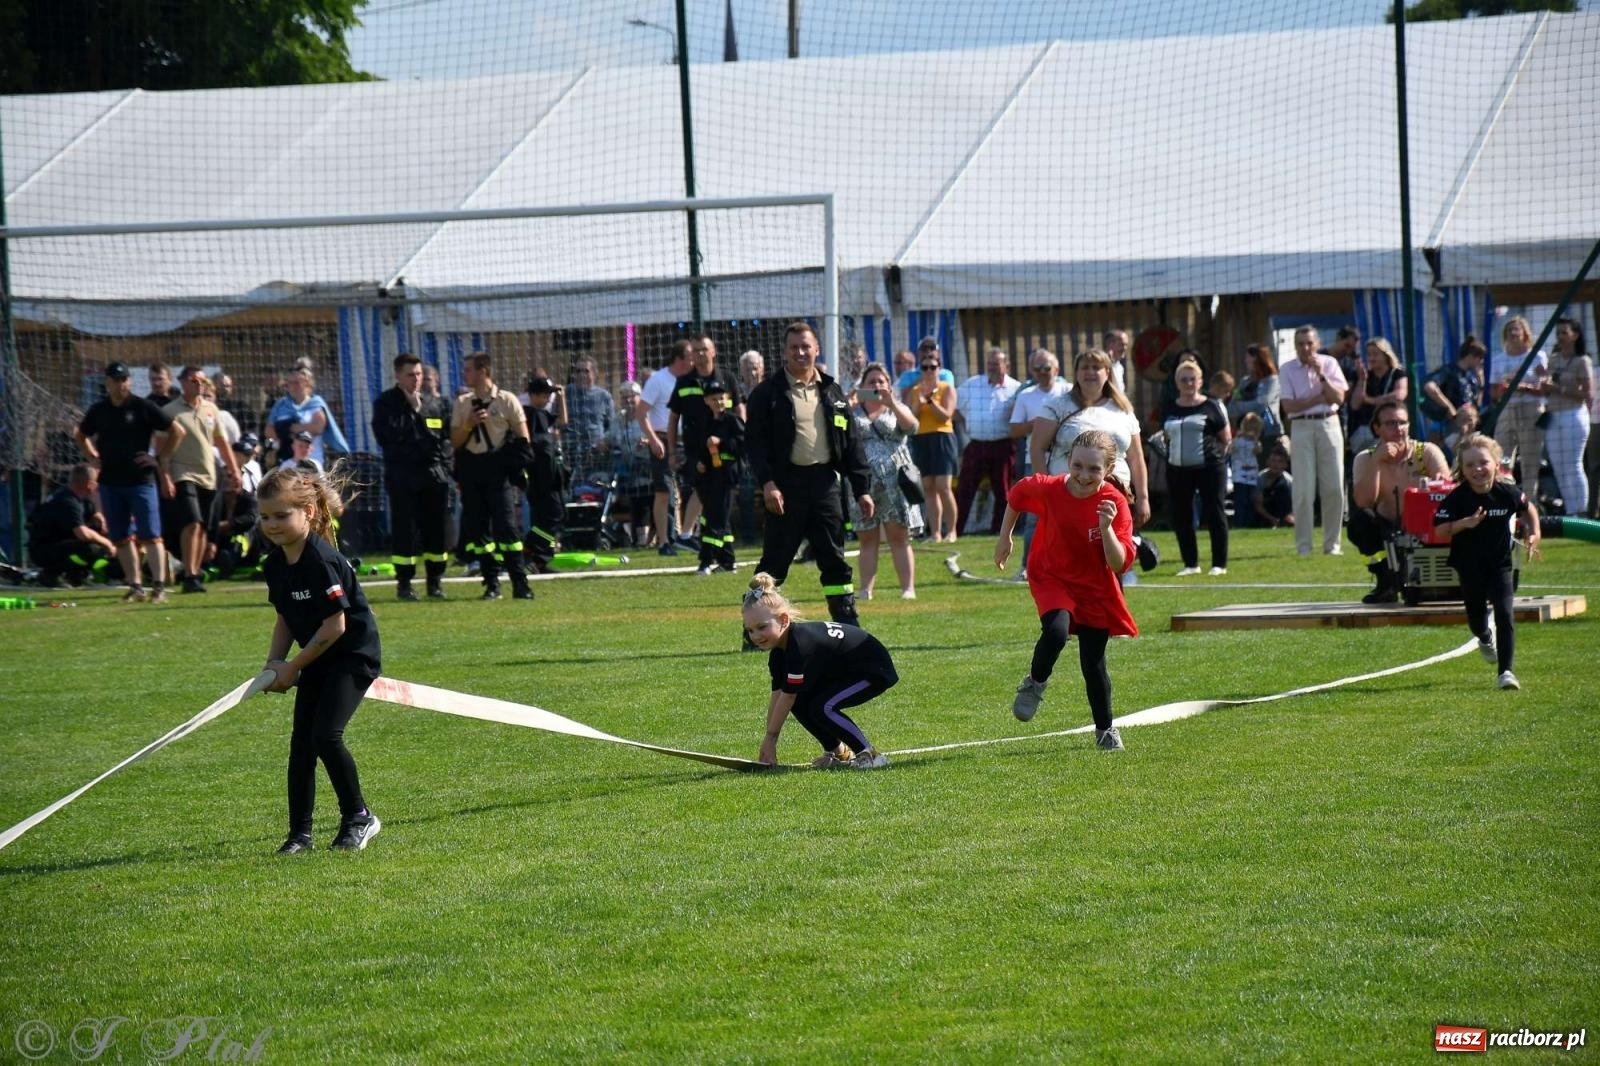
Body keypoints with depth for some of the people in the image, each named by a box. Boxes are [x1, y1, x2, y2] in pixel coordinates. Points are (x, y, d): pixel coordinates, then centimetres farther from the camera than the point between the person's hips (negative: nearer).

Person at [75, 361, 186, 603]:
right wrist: (93, 457, 13)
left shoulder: (143, 407, -4)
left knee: (150, 536, -8)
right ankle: (135, 587, 12)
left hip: (140, 480, -5)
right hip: (110, 482, 5)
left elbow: (177, 431, -2)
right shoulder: (98, 410, 9)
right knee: (122, 538, 6)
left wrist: (159, 458, -4)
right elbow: (80, 435, 27)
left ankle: (159, 586, -8)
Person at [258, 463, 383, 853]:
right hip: (317, 660, 9)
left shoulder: (321, 561, -25)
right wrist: (275, 664, -1)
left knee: (326, 735, -17)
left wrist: (292, 667, -15)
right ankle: (300, 833, 10)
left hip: (354, 653, -9)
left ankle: (358, 817, 1)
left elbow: (334, 627, -24)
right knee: (301, 741, 4)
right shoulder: (275, 564, 1)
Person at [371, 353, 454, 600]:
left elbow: (448, 436, 16)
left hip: (435, 475, 4)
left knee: (437, 529, 3)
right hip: (402, 476, -4)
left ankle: (435, 580, 11)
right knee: (405, 530, -5)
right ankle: (404, 582, -1)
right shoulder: (386, 403, 2)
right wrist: (412, 410, -9)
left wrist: (443, 458, 0)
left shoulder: (437, 403, 13)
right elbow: (384, 435, -12)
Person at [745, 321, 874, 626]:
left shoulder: (832, 392, 12)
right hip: (787, 483, -4)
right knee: (774, 561, -1)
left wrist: (862, 489, 8)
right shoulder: (768, 393, -1)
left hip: (824, 483, 4)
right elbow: (755, 442, -7)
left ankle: (847, 622, 11)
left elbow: (851, 443, 13)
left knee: (834, 560, 6)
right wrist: (767, 483, -19)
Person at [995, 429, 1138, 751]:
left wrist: (1106, 527, -40)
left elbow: (1119, 564, -26)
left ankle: (1105, 730, 27)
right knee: (1056, 631, -29)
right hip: (1052, 579, 0)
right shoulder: (1048, 490, -20)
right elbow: (1017, 494, 4)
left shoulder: (1114, 503, -22)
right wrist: (1005, 538, 10)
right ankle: (1034, 684, 0)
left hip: (1095, 588, 0)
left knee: (1093, 664, 5)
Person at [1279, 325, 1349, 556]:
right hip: (1302, 427, -2)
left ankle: (1332, 543, 6)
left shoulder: (1329, 363, 8)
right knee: (1304, 489, -6)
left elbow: (1339, 398, -2)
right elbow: (1289, 406, -6)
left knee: (1334, 487, -1)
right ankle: (1303, 546, -3)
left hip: (1329, 425, 2)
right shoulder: (1287, 370, 4)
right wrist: (1319, 398, -6)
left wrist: (1321, 374, -11)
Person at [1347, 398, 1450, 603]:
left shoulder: (1427, 452, -7)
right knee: (1360, 521, -28)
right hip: (1388, 531, 1)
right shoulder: (1365, 459, -4)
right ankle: (1387, 581, -12)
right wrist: (1376, 461, -25)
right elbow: (1362, 502, -19)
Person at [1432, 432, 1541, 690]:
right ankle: (1486, 637, 55)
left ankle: (1505, 671, -9)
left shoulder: (1507, 493, -11)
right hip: (1470, 567, 0)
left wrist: (1534, 534, 0)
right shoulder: (1457, 499, -16)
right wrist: (1464, 524, -31)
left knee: (1505, 614, -15)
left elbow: (1528, 508, 10)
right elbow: (1439, 530, -18)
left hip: (1500, 564, 0)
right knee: (1476, 618, 16)